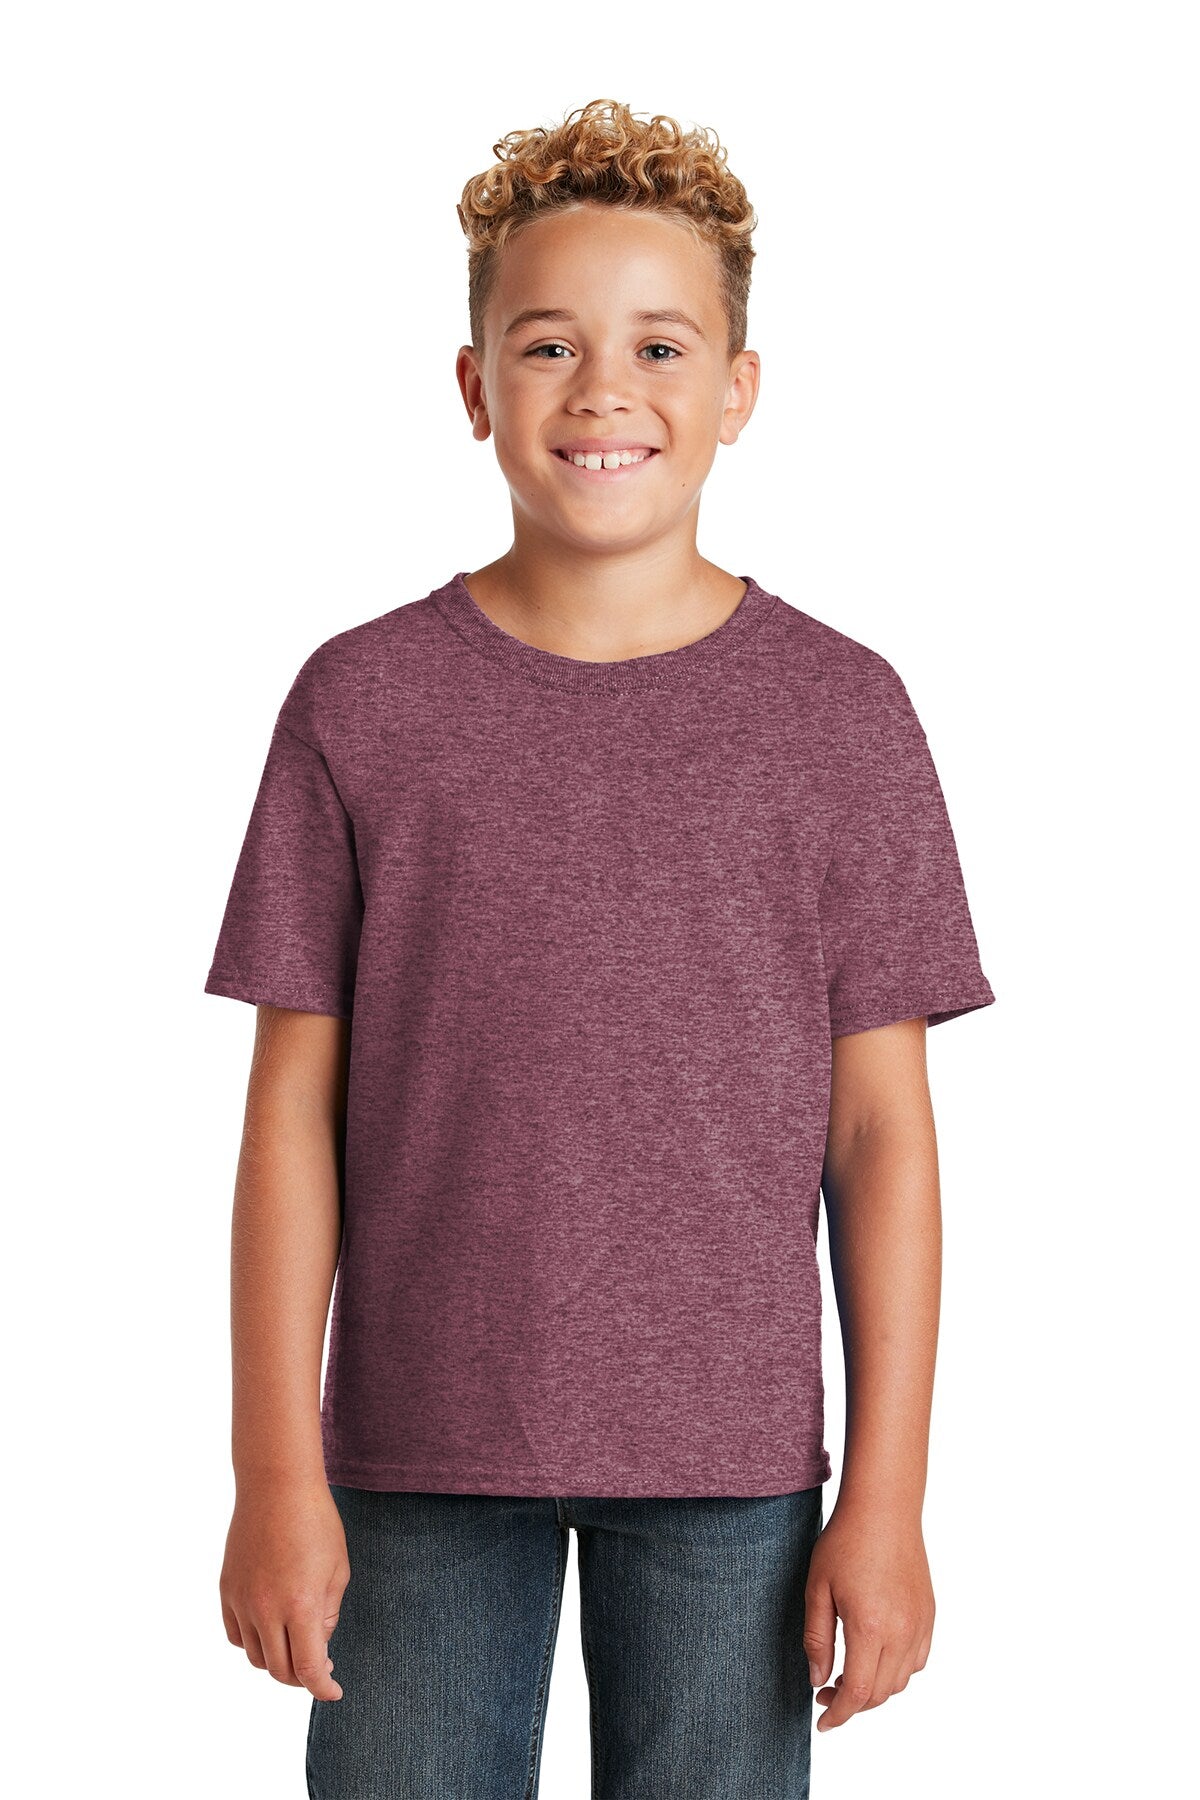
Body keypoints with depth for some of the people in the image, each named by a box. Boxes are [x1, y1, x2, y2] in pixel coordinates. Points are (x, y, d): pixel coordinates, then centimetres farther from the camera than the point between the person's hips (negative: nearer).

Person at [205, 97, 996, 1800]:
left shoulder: (842, 712, -1)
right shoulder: (360, 702, -1)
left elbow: (883, 1126, 0)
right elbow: (294, 1103, 0)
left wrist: (888, 1489, -3)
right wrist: (276, 1470, -3)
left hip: (731, 1462, 0)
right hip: (420, 1460, 0)